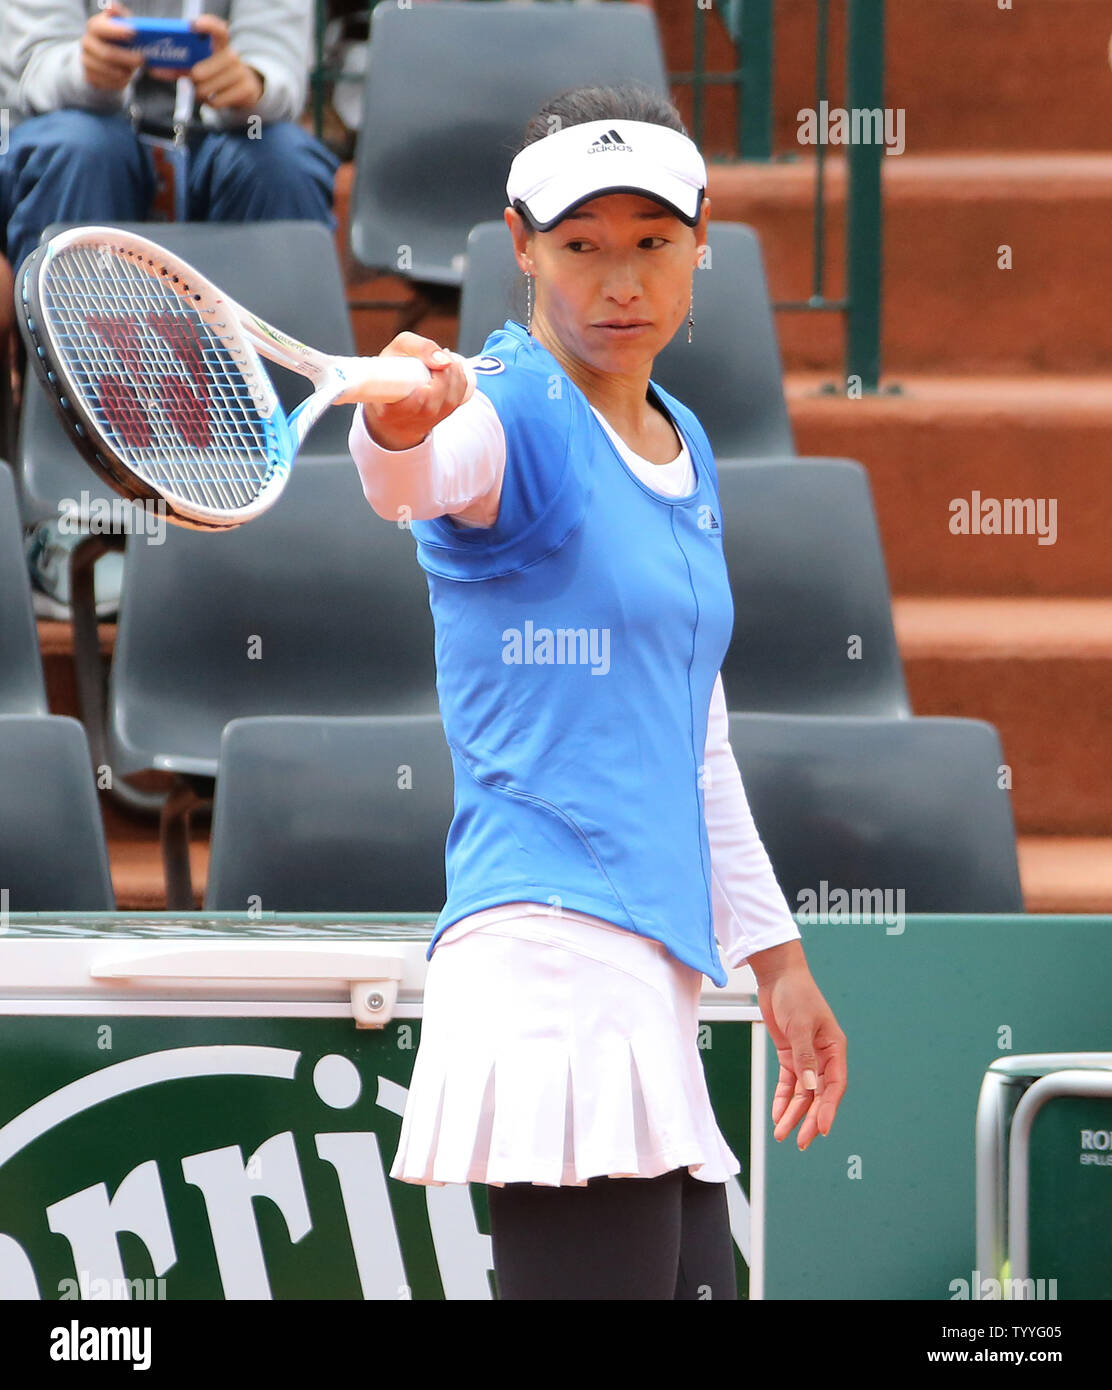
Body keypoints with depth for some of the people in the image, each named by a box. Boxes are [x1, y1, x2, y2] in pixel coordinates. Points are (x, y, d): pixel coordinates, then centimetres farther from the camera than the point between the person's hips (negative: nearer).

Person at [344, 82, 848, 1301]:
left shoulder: (685, 450, 20)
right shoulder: (513, 414, -6)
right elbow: (414, 476, -32)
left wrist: (774, 956, 28)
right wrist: (399, 423, -55)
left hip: (654, 970, 9)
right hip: (553, 953, -9)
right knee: (601, 1270, -15)